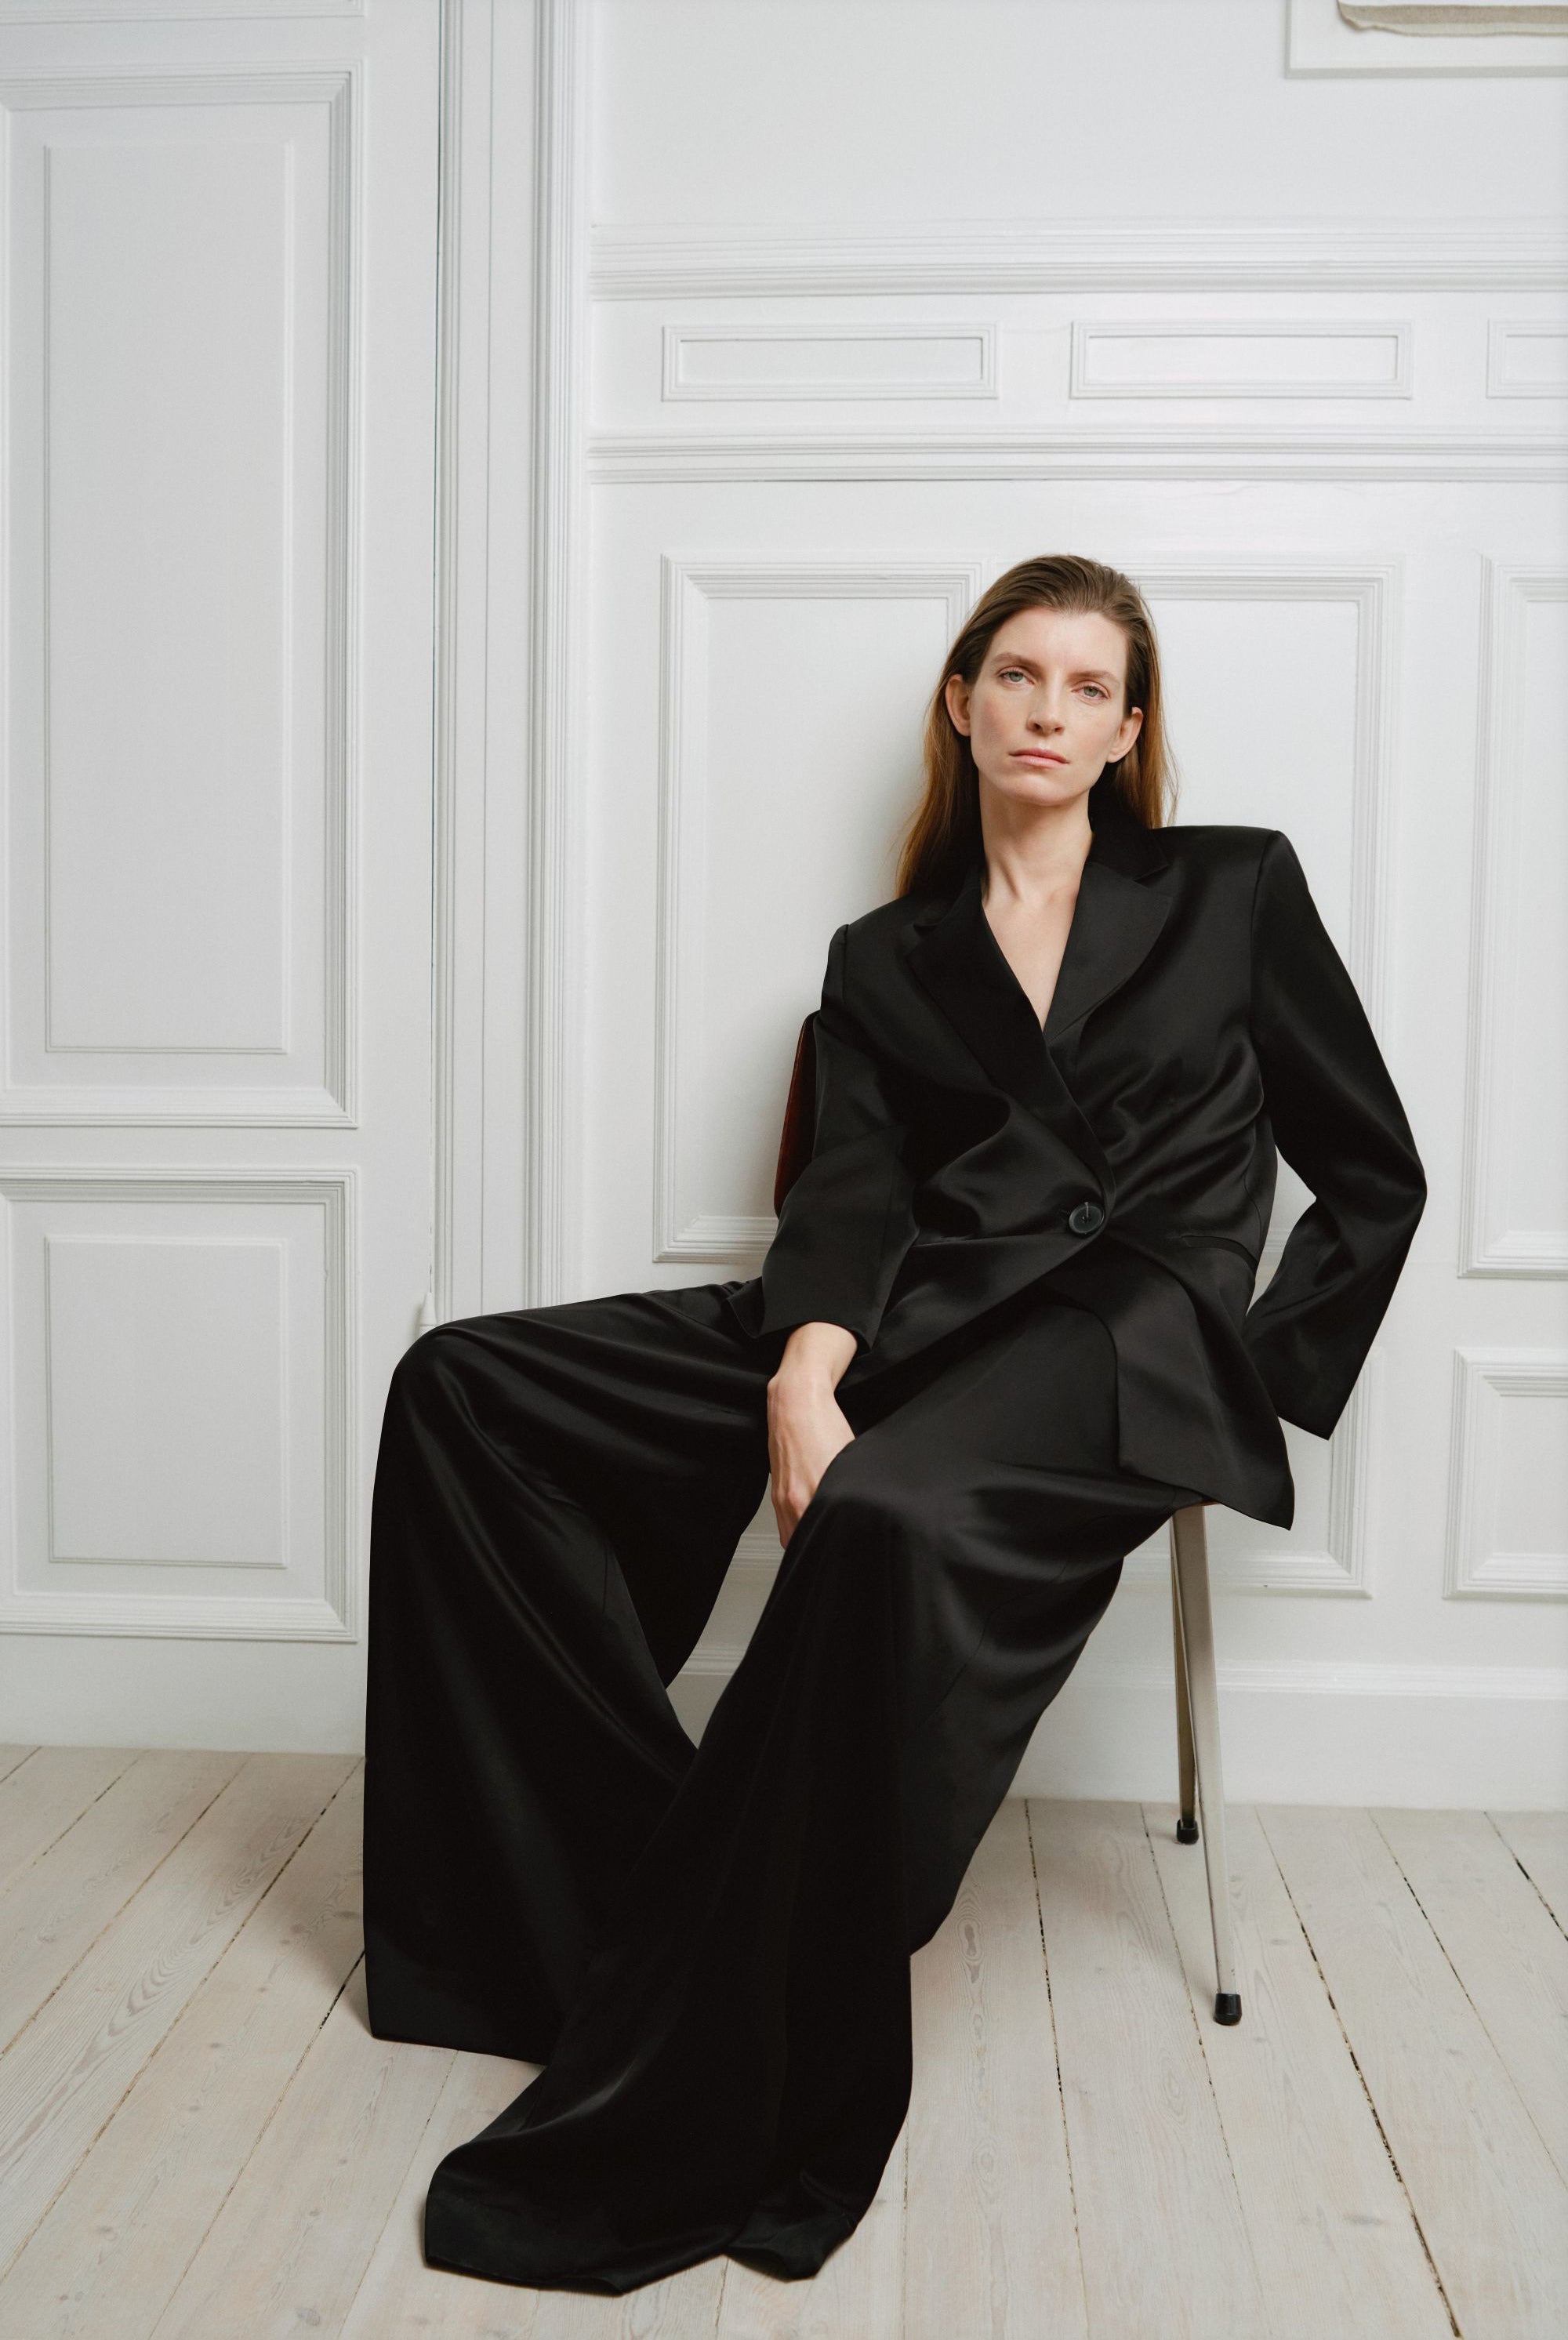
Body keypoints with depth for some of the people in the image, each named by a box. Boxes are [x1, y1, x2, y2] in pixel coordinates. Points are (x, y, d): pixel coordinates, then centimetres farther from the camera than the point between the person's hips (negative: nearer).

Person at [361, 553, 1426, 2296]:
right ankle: (593, 1889, -7)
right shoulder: (884, 960, 19)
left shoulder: (1234, 890, 15)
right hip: (911, 1317, 5)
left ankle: (726, 2124, -27)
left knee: (889, 1519, -40)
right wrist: (803, 1377, -18)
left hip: (1130, 1324, -4)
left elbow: (1375, 1174, 16)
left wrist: (1267, 1371, 1)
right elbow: (852, 1189, 2)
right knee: (465, 1385, -10)